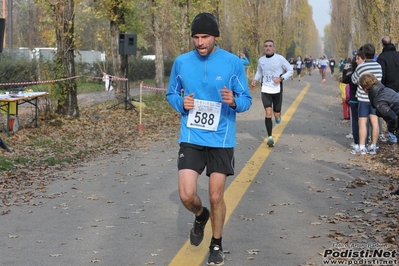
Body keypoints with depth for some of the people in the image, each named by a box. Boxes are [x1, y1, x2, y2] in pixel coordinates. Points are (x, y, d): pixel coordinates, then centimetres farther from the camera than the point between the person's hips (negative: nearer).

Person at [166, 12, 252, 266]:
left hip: (221, 139, -1)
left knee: (216, 197, 6)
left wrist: (234, 102, -24)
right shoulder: (181, 62, -1)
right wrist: (181, 103, -10)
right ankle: (201, 216, 30)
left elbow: (246, 99, -2)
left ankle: (217, 245, 29)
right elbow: (171, 94, 12)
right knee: (187, 195, -7)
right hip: (191, 138, 1)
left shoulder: (233, 62, -7)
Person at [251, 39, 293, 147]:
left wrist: (281, 78, -17)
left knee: (276, 114, 6)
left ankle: (278, 116, 45)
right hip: (265, 90, 1)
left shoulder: (280, 58, -8)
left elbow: (290, 70, -1)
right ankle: (270, 137, -4)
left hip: (277, 90, -1)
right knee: (268, 113, -12)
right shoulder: (261, 60, 3)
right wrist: (255, 80, 2)